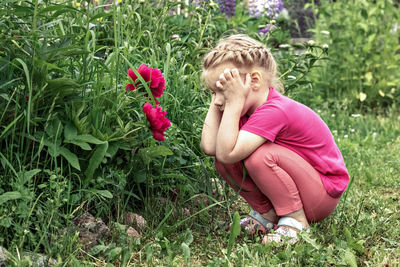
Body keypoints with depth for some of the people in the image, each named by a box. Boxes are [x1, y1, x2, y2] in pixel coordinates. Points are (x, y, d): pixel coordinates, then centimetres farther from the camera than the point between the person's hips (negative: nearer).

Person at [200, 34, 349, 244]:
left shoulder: (275, 111, -29)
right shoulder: (247, 108, 0)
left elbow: (226, 152, -37)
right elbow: (209, 146, -13)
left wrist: (233, 102, -33)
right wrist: (216, 100, -10)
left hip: (324, 195, -8)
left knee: (261, 156, -32)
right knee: (223, 161, -9)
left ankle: (296, 221, -13)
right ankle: (266, 214, 6)